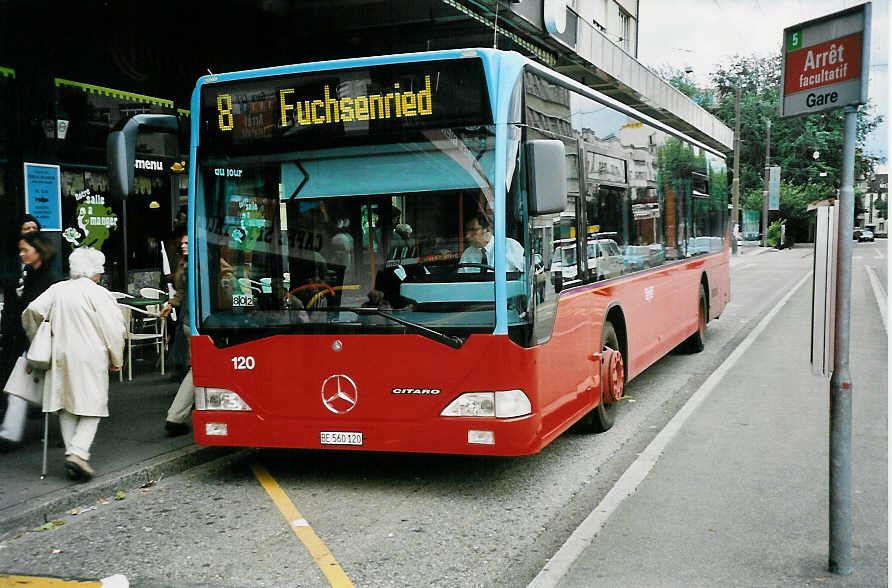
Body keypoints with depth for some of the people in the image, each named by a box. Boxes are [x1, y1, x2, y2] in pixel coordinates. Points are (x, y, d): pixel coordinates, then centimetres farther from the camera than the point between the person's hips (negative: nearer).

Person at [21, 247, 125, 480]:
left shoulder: (57, 290, 6)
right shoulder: (99, 294, -7)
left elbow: (32, 311, -2)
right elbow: (115, 328, -9)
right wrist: (116, 360, 3)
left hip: (61, 355, 5)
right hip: (90, 358, -5)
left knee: (66, 408, 12)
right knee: (92, 407, 0)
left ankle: (72, 453, 10)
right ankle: (78, 453, -15)